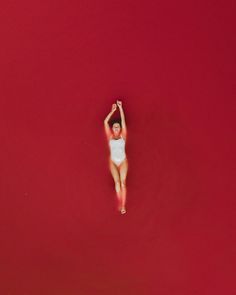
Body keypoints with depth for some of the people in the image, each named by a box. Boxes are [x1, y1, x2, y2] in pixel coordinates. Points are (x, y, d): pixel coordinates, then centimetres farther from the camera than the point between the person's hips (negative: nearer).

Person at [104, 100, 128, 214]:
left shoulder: (123, 136, -3)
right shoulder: (110, 137, -2)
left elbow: (123, 121, -12)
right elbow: (105, 122, -10)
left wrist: (120, 108, -18)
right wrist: (113, 110, -14)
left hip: (123, 161, -1)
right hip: (113, 162, 1)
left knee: (123, 182, -11)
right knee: (117, 182, -14)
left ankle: (123, 205, -13)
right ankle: (119, 202, -6)